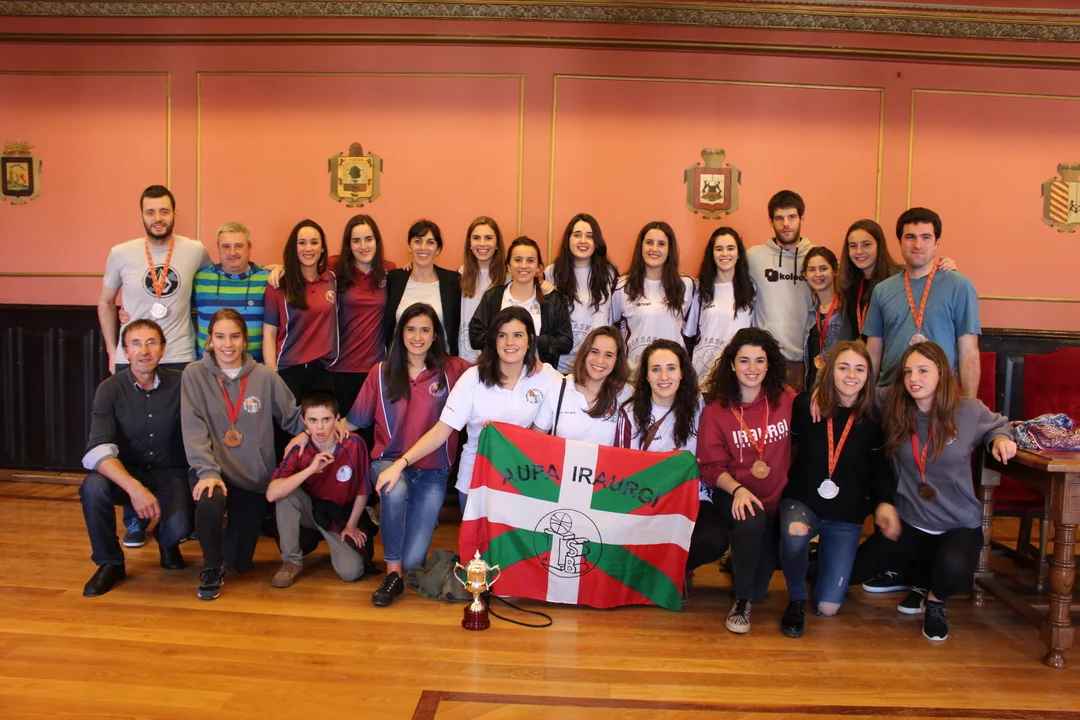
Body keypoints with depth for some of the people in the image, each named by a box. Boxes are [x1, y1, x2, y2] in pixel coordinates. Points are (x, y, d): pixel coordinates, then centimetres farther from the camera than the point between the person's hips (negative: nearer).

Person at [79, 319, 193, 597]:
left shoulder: (180, 384, -9)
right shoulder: (110, 389, -10)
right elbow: (98, 450, -22)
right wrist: (134, 488, -37)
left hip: (170, 474, -1)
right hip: (127, 473, 1)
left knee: (179, 526, -26)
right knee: (93, 487, -30)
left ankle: (166, 542, 16)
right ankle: (110, 563, -4)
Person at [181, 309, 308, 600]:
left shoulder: (265, 376, 0)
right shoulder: (195, 374, -4)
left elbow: (294, 418, 7)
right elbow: (194, 429, -13)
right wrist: (208, 471, -25)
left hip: (254, 477, 2)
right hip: (214, 470, -1)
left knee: (240, 561, 4)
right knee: (210, 502, -37)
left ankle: (240, 521, 41)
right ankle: (212, 567, -6)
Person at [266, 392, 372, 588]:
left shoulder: (354, 444, -21)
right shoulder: (298, 451, -18)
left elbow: (362, 490, -8)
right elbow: (271, 494, -32)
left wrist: (351, 525, -4)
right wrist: (310, 469, -39)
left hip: (341, 516, -1)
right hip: (311, 510, 1)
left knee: (351, 572, -21)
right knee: (286, 494, -31)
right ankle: (292, 561, -12)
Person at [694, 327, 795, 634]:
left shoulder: (786, 399, -4)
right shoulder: (715, 409, -7)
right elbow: (711, 466, -8)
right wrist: (738, 489, -24)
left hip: (778, 499, 2)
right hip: (733, 495, -2)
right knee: (751, 520, -34)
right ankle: (742, 601, -12)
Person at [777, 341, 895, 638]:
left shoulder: (873, 419, -2)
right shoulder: (805, 405, -9)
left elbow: (878, 467, 8)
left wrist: (885, 501, -7)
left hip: (846, 514, 2)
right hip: (802, 500, -2)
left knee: (828, 608, 0)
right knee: (795, 533, -40)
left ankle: (823, 558, 36)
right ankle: (796, 600, -9)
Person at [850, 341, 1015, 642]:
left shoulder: (969, 410, -11)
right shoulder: (893, 411, -10)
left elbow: (998, 425, 10)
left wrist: (1000, 439, -11)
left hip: (959, 524, -2)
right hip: (908, 521, 3)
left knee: (953, 569, -38)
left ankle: (935, 601, 4)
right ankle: (921, 573, 30)